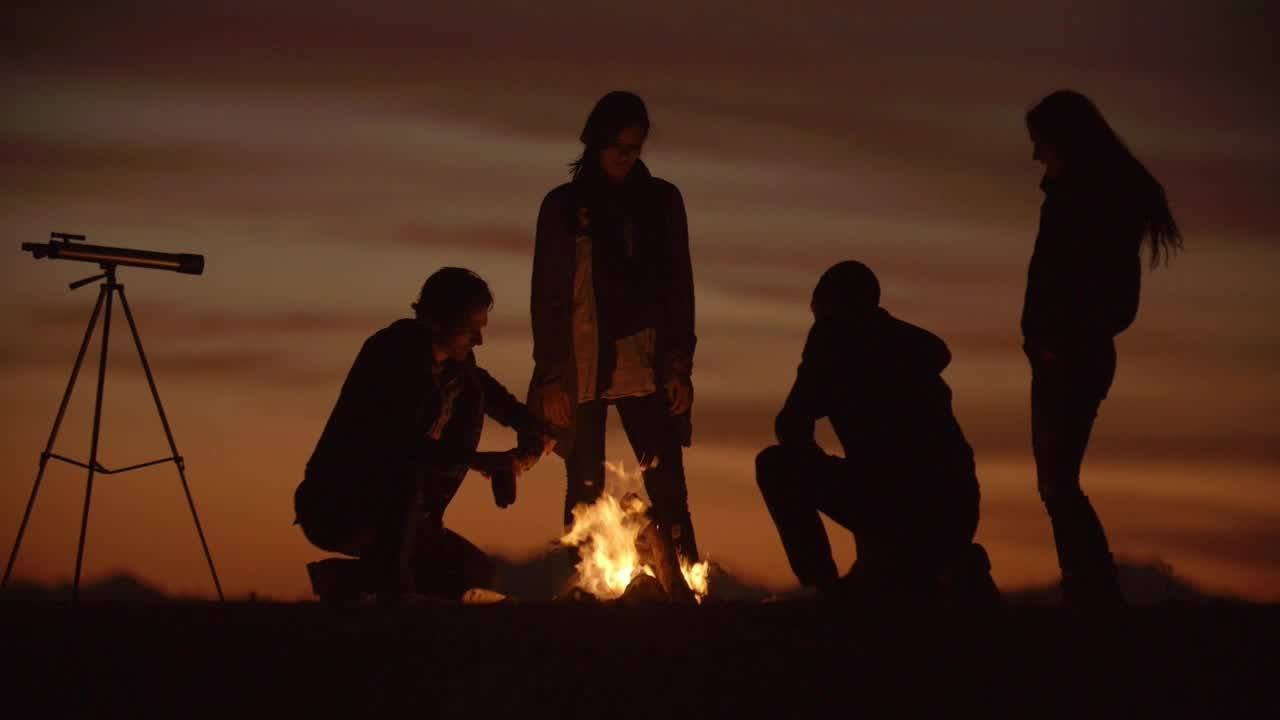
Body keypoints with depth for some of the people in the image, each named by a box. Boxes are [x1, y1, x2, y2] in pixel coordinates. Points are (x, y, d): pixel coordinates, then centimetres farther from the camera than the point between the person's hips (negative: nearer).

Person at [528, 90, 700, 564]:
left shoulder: (662, 200, 10)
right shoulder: (564, 206, 6)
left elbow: (679, 289, 10)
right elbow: (546, 295, 4)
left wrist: (680, 366, 1)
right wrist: (551, 377, -4)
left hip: (645, 367, 1)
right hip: (582, 369, -1)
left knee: (668, 489, -9)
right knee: (585, 493, -3)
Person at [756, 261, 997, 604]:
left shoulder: (833, 333, 9)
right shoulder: (912, 341, 25)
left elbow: (791, 427, 8)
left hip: (892, 503, -6)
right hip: (956, 508, 6)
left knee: (776, 465, 14)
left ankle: (825, 585, 5)